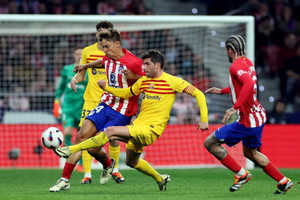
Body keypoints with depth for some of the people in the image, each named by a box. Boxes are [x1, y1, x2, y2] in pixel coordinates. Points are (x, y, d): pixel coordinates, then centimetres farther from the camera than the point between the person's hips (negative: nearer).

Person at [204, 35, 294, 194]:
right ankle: (283, 181, 29)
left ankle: (241, 174, -1)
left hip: (248, 121, -10)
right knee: (250, 152, 29)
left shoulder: (236, 66, -19)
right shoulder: (247, 63, 10)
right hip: (259, 116, 10)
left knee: (210, 143, -3)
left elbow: (249, 84, -38)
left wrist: (236, 107, -39)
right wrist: (222, 91, 28)